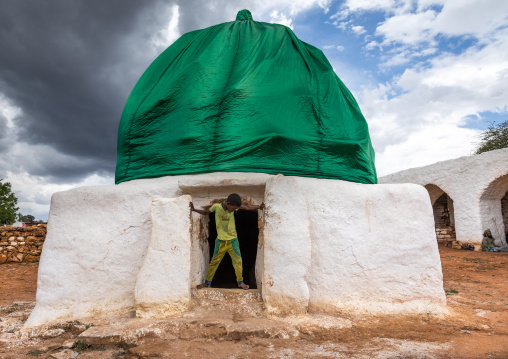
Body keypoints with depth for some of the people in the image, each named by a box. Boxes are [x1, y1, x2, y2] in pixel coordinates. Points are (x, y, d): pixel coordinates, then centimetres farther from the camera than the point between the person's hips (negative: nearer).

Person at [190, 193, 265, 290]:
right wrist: (194, 209, -4)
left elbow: (248, 207, -8)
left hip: (233, 240, 1)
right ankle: (207, 282, 22)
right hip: (220, 241, -1)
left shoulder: (234, 206, -8)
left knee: (238, 261, 3)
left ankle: (240, 282, 21)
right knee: (214, 262, 7)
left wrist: (259, 207, -21)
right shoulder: (216, 206, -11)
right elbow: (205, 212, 7)